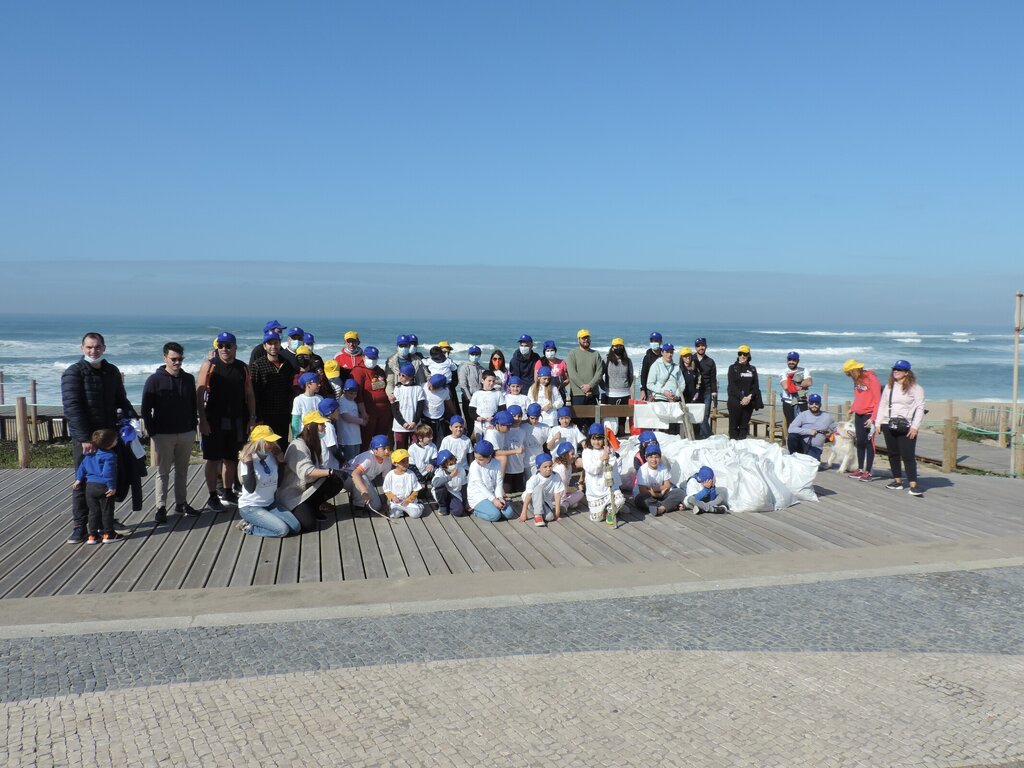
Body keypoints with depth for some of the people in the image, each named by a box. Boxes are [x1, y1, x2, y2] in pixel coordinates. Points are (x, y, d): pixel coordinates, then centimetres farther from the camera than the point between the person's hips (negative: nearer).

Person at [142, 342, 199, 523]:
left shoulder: (189, 379, 7)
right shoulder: (154, 380, -6)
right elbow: (146, 409, -6)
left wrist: (193, 426, 8)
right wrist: (152, 432, -10)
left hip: (186, 434, 4)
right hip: (163, 435, -4)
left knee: (182, 471, 12)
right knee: (163, 472, 2)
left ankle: (181, 503, 22)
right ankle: (161, 507, 7)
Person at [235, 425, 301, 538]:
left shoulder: (272, 457, -1)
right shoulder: (248, 460, -17)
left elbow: (279, 482, 6)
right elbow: (250, 488, -27)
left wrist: (281, 462, -2)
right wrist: (249, 464, -32)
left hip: (270, 504, 7)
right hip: (250, 507, -7)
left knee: (296, 527, -7)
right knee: (282, 530, -22)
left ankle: (260, 522, 9)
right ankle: (249, 527, -1)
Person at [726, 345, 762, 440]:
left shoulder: (752, 369, 13)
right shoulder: (733, 368, 3)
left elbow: (756, 386, 6)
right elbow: (732, 386, -6)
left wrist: (749, 397, -10)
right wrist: (742, 397, -15)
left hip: (749, 401, 3)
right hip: (735, 401, -3)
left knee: (744, 425, 4)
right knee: (734, 425, -4)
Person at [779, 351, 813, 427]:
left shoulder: (804, 371, 10)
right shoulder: (783, 373, 5)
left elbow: (808, 382, -8)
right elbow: (786, 386, -12)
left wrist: (794, 384, -10)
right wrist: (799, 387, -7)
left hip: (802, 402, 1)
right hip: (788, 403, -1)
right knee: (790, 425, 0)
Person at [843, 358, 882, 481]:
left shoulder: (871, 379, -12)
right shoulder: (857, 380, 11)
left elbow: (878, 400, -15)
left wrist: (873, 418, -19)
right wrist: (852, 408, 6)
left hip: (869, 415, -7)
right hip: (859, 415, 7)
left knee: (869, 442, -5)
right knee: (859, 442, 8)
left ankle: (868, 472, -2)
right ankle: (860, 469, 16)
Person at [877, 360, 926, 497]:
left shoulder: (915, 388, -3)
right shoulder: (889, 387, 14)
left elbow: (920, 408, -7)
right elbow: (882, 405, 15)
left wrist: (915, 426, -14)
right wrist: (878, 422, 9)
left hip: (906, 427, -6)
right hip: (888, 425, 6)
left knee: (908, 455, -9)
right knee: (893, 454, 10)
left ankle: (913, 485, -10)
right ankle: (897, 481, 20)